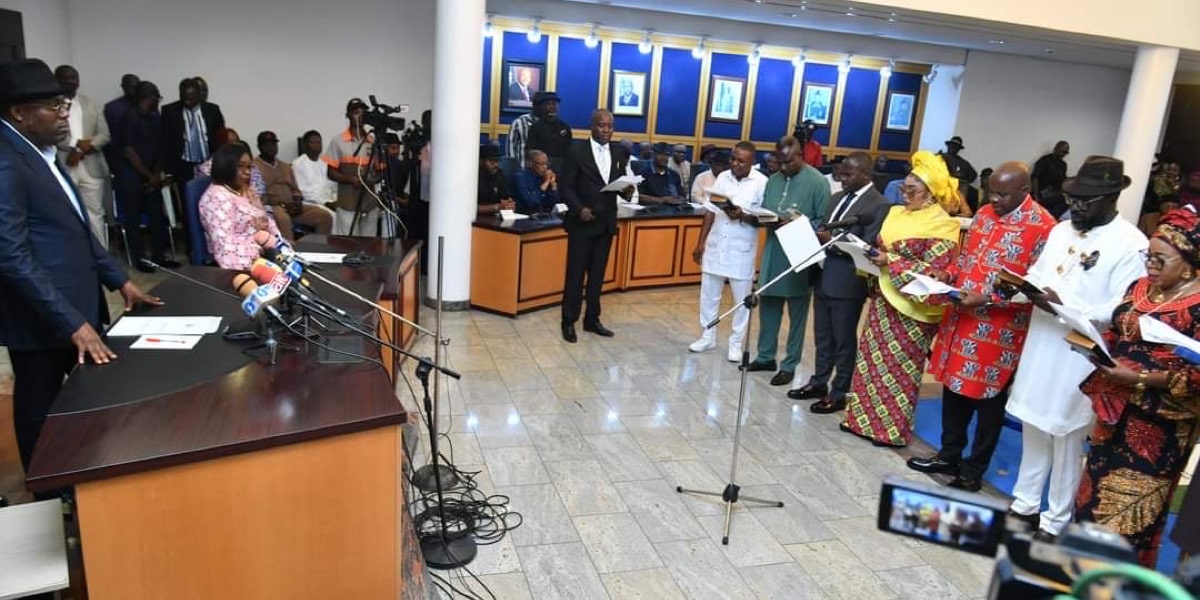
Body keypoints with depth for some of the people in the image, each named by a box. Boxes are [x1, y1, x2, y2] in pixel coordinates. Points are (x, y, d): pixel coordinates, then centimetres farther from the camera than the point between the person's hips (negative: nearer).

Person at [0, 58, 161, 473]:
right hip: (42, 317, -9)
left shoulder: (40, 153, 12)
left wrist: (119, 280, 16)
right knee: (42, 413, 8)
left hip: (75, 306, 9)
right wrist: (74, 323, -25)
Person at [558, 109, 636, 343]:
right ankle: (569, 321, 12)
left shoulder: (620, 153, 8)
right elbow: (565, 187, -7)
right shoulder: (577, 151, -6)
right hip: (582, 222, -5)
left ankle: (592, 319, 23)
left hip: (606, 223, 5)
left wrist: (627, 191, -11)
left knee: (598, 274, 12)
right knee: (575, 273, 1)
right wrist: (579, 209, -21)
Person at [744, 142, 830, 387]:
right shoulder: (774, 180, 9)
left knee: (797, 313, 6)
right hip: (773, 253, 6)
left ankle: (789, 365, 16)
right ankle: (766, 357, 28)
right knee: (768, 306, 13)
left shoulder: (818, 182, -9)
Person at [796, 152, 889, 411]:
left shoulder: (878, 205, -12)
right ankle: (819, 382, 31)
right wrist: (817, 237, -3)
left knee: (844, 340, 5)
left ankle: (839, 393, 17)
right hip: (823, 277, 8)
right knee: (822, 337, 18)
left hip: (847, 283, -8)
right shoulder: (838, 198, 14)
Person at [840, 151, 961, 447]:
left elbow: (933, 270, -18)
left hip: (911, 305, -7)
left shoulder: (942, 226, -12)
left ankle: (893, 428, 15)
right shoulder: (896, 213, 9)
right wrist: (872, 255, -4)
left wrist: (891, 262, -22)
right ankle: (865, 417, 23)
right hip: (884, 297, 7)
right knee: (872, 357, 11)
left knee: (900, 366, 2)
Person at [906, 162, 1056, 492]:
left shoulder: (1043, 227, -15)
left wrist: (986, 299, -22)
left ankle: (973, 471, 22)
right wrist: (950, 274, 0)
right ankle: (949, 456, 33)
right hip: (962, 319, 7)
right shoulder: (985, 214, 8)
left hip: (999, 330, -7)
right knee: (954, 388, 16)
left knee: (988, 400, 7)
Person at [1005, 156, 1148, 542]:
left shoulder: (1131, 244, -12)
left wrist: (1064, 304, -25)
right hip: (1040, 348, 6)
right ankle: (1024, 504, 31)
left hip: (1081, 360, -6)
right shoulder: (1061, 230, 10)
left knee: (1067, 440, 6)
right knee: (1033, 430, 16)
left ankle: (1056, 522, 22)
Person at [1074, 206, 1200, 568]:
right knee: (1098, 488, 17)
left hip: (1161, 423, -7)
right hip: (1118, 409, 7)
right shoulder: (1140, 288, 5)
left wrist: (1138, 379, -23)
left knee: (1133, 502, 6)